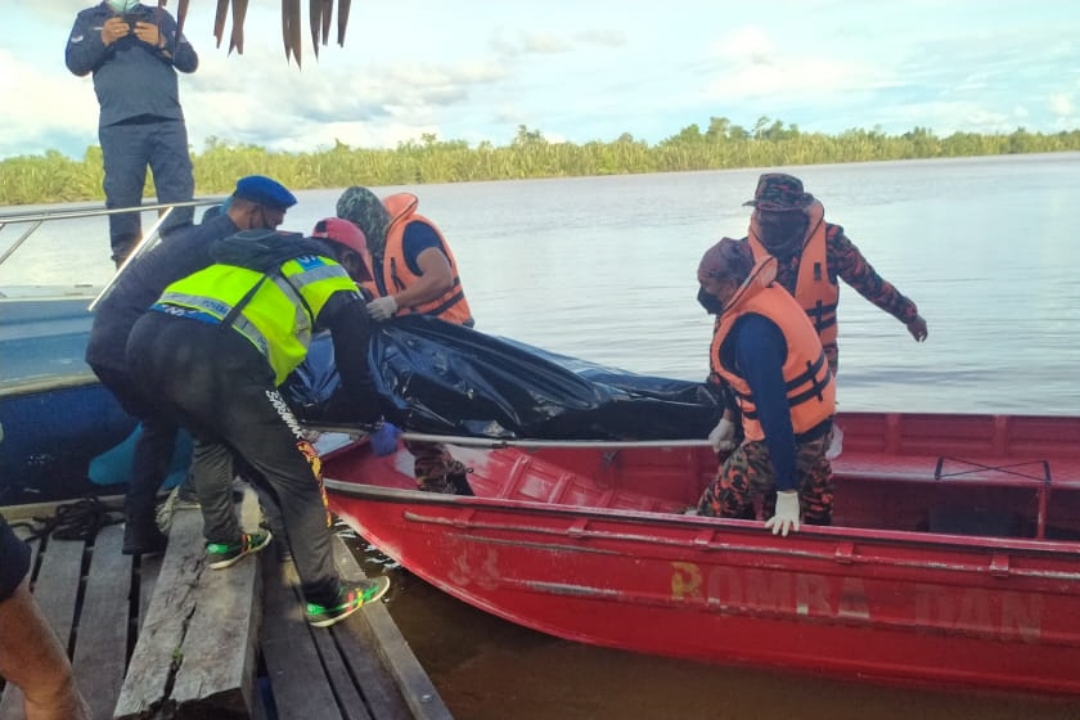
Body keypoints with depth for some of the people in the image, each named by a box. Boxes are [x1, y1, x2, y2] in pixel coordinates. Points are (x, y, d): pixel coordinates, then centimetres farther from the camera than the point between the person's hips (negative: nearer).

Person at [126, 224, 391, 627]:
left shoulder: (265, 252, 37)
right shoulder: (335, 282, 20)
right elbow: (358, 372, 15)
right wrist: (375, 419, 33)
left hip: (145, 338, 7)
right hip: (213, 358, -7)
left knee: (215, 439, 35)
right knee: (298, 474, 7)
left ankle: (221, 541, 45)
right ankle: (325, 598, 14)